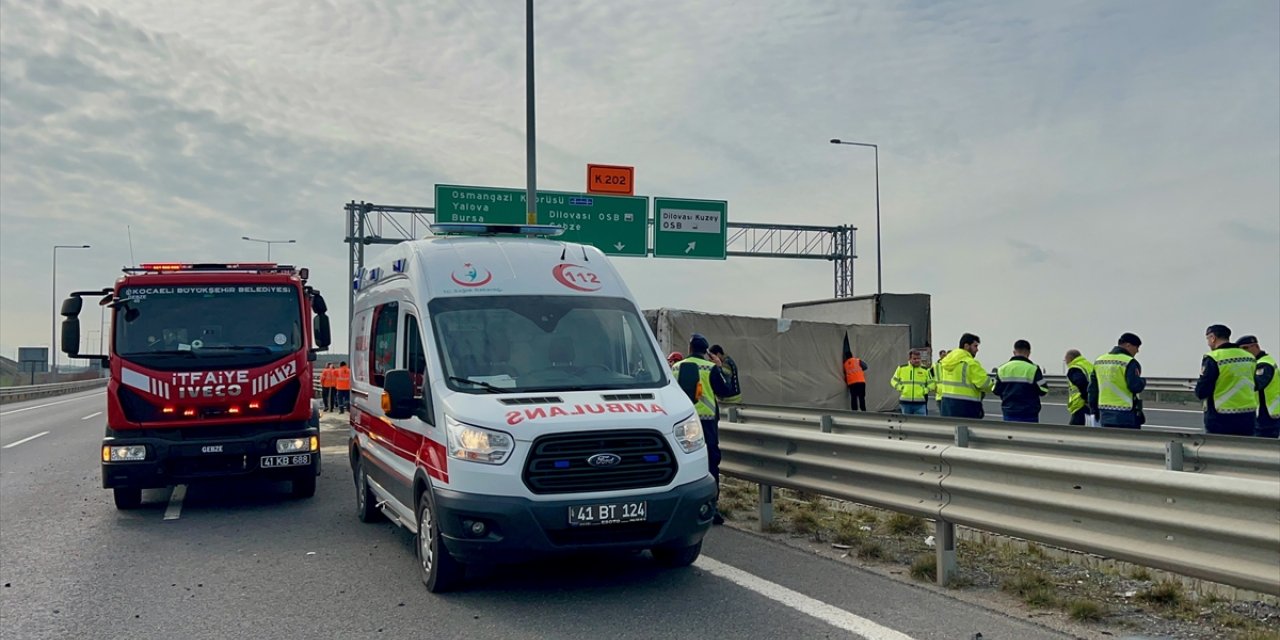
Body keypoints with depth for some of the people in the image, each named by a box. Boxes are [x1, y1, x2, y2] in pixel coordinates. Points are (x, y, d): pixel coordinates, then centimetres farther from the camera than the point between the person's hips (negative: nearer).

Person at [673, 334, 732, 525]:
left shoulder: (677, 367, 4)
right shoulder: (710, 368, -8)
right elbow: (724, 391, -1)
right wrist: (719, 368, 7)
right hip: (706, 420, -3)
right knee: (710, 464, 1)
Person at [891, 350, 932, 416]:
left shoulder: (925, 370, 6)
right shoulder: (902, 368, 6)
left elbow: (931, 383, 13)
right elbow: (894, 380, 14)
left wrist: (926, 390, -3)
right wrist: (899, 387, -2)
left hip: (920, 403, -1)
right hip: (905, 403, 1)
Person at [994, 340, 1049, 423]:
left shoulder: (1002, 368, 2)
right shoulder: (1033, 369, -10)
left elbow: (996, 390, 6)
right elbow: (1043, 391, -6)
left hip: (1009, 413, 4)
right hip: (1029, 415, -3)